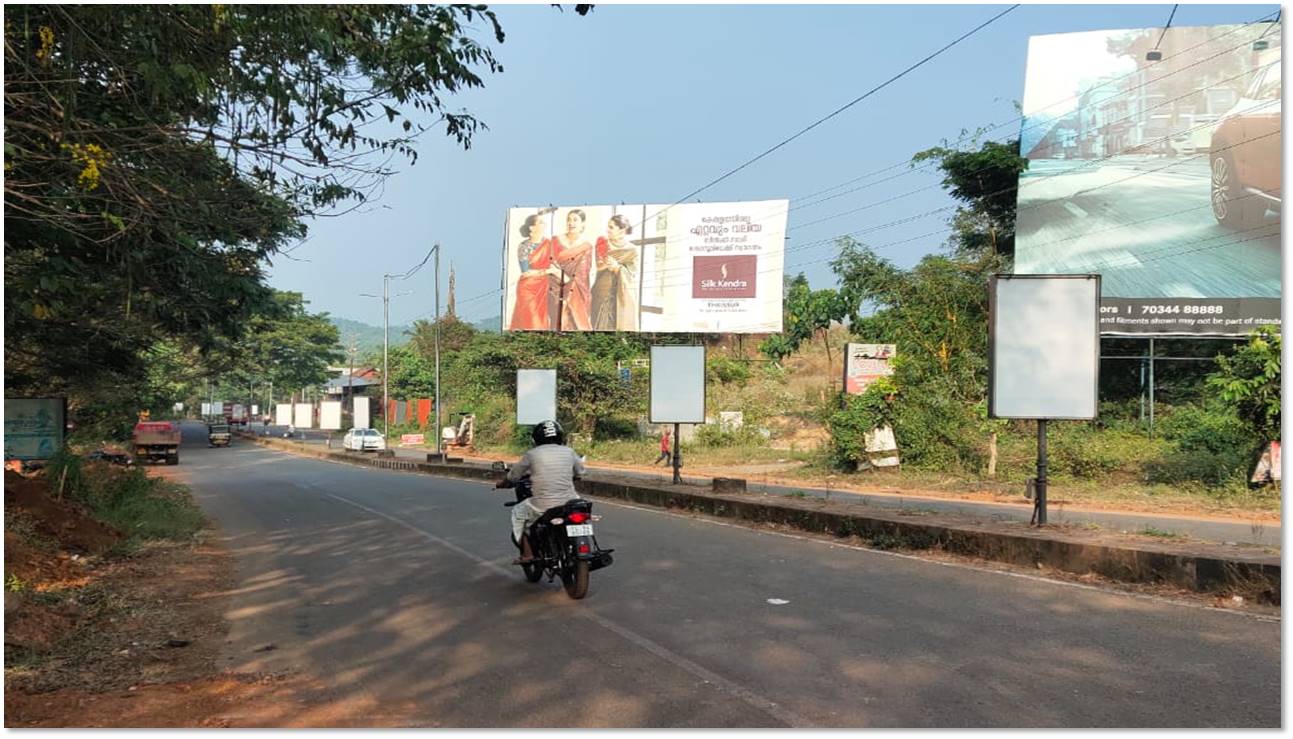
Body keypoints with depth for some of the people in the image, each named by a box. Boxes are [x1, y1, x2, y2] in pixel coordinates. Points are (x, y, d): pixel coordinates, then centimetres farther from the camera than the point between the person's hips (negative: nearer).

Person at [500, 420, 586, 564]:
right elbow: (579, 471, 20)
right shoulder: (569, 452, 4)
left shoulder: (532, 454, -2)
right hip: (569, 503, 3)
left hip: (543, 506, -2)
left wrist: (503, 483, 31)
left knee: (518, 513, 24)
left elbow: (513, 475, 10)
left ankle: (527, 554, 16)